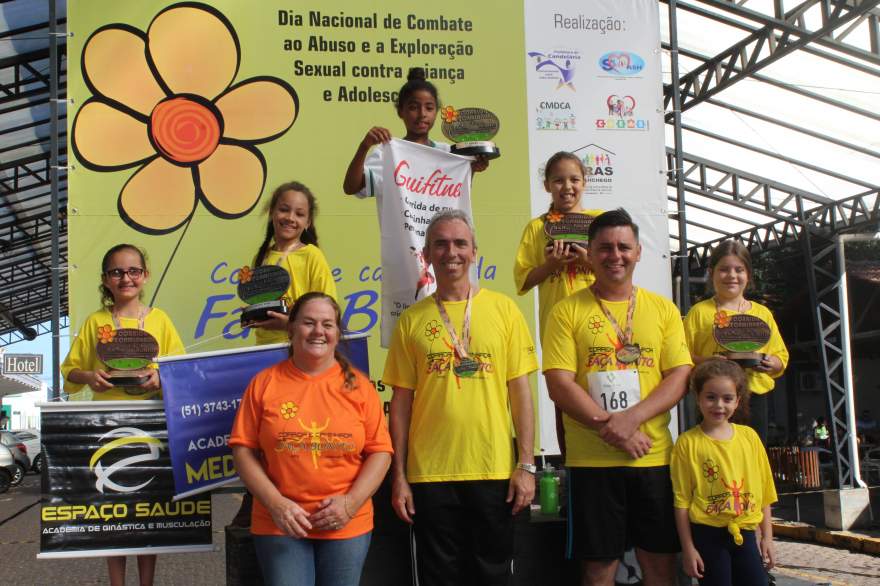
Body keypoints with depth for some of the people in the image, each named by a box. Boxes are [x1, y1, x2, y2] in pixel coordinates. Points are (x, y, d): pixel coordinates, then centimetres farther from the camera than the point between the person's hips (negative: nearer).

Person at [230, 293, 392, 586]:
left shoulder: (358, 385, 3)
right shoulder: (265, 383, 2)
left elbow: (380, 451, 2)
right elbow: (243, 450, 0)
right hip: (280, 526, -1)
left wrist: (351, 502, -10)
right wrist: (276, 504, -11)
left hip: (347, 526, 1)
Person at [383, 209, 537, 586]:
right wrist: (398, 475, 2)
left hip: (494, 470, 0)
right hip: (429, 474, 1)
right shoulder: (412, 319, 4)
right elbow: (401, 401, 5)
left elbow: (520, 390, 1)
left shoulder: (503, 308, 2)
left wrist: (527, 464, -3)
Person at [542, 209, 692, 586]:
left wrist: (631, 418, -15)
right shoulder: (567, 311, 0)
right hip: (591, 460, -2)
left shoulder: (662, 309, 8)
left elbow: (680, 377, 1)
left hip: (655, 457, 2)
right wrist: (612, 430, -15)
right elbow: (560, 385, -7)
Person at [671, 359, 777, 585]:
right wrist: (688, 547, -6)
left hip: (744, 533, 4)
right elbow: (682, 500, -6)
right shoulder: (688, 443, -7)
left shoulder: (749, 436, 4)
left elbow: (763, 491, 10)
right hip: (708, 535, -3)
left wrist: (767, 537, 8)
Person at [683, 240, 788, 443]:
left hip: (755, 398, 3)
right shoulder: (699, 312, 5)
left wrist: (770, 363, -7)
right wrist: (705, 362, -19)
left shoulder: (763, 313, 15)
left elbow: (781, 357, 14)